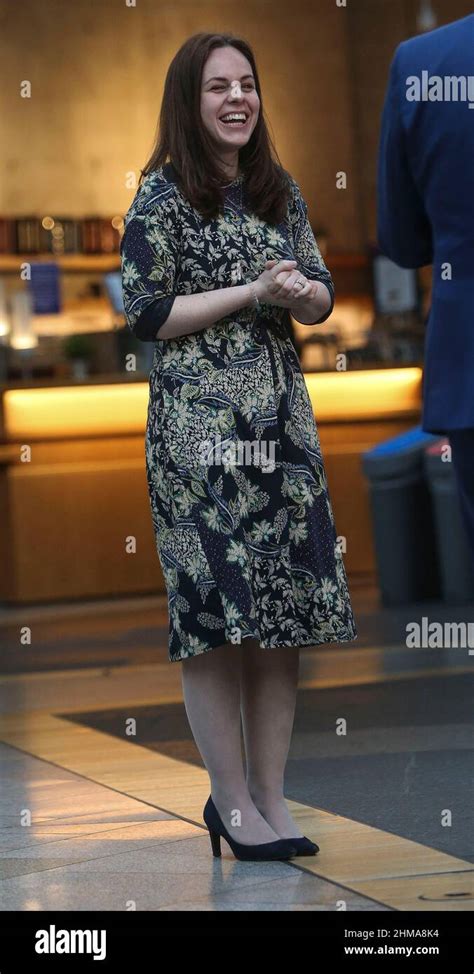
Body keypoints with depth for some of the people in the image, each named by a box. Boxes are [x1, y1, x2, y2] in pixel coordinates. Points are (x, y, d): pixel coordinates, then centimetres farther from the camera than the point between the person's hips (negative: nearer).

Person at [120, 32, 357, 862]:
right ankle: (232, 801, 4)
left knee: (287, 608, 2)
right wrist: (254, 292, -12)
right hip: (198, 426, -5)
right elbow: (146, 313, -8)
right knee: (215, 608, -6)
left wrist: (300, 292, -9)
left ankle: (271, 798, 9)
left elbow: (321, 298, 15)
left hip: (282, 420, 5)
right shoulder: (162, 197, -3)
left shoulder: (281, 192, 13)